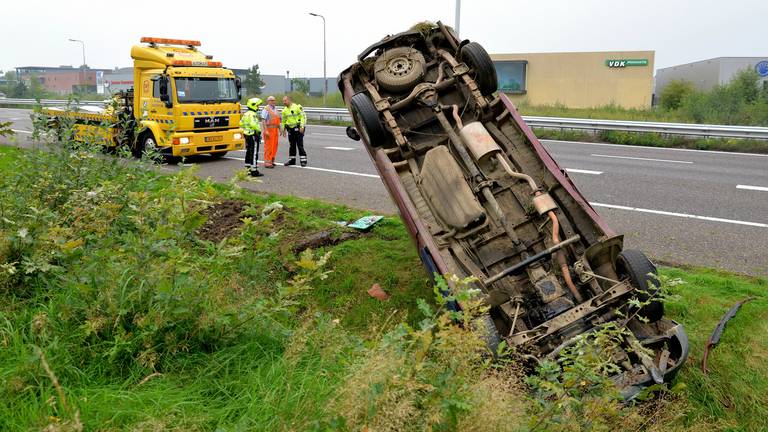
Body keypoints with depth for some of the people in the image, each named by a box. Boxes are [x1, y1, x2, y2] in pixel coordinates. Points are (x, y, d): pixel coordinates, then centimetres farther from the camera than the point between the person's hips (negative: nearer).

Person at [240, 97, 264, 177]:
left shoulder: (246, 114, 13)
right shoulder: (253, 114, -17)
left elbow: (241, 123, 19)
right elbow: (253, 124, -30)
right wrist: (258, 130, -16)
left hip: (247, 135, 10)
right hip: (253, 135, -10)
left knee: (248, 153, 16)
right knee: (254, 154, -7)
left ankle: (248, 169, 22)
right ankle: (254, 171, -6)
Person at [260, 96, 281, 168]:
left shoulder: (275, 109, 18)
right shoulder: (266, 109, -7)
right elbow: (263, 120, -15)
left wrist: (280, 129, 20)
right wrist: (265, 130, -23)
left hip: (275, 130, 8)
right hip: (269, 129, -8)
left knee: (274, 146, 8)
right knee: (268, 146, -8)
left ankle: (271, 161, 16)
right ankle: (267, 162, -6)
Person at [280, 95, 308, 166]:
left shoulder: (297, 107, -9)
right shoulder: (284, 110, 11)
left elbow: (303, 116, -11)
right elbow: (283, 121, 20)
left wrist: (302, 127, -16)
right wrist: (283, 130, 16)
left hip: (298, 129, -6)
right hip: (290, 129, 6)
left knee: (300, 145, -7)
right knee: (292, 145, 10)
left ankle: (303, 160, -2)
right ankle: (292, 160, 18)